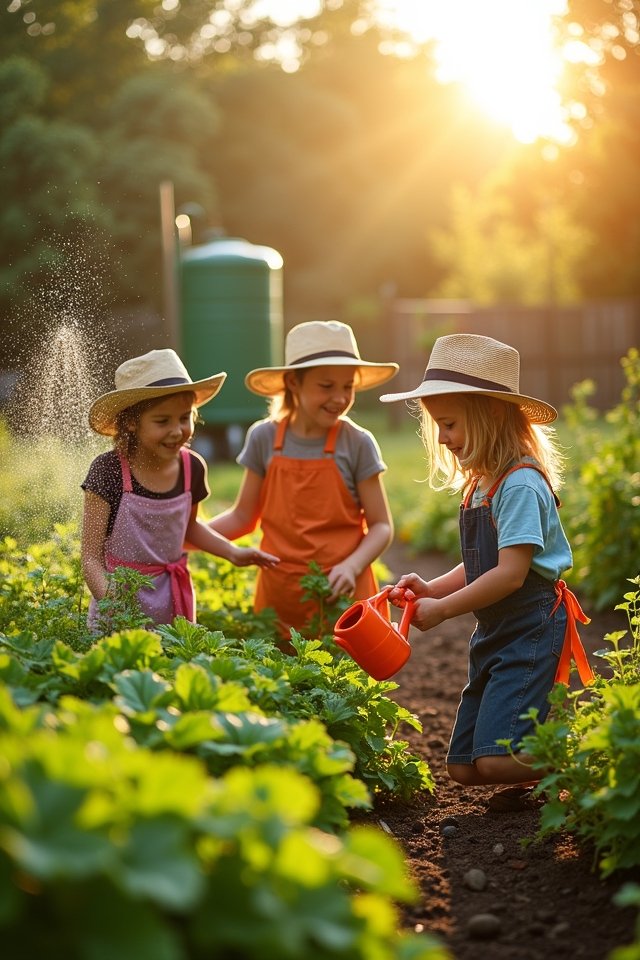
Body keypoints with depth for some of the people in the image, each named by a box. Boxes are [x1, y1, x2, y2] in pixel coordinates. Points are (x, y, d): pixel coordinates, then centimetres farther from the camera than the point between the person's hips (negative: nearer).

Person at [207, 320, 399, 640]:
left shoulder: (358, 443, -5)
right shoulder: (263, 438, 1)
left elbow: (381, 526, -2)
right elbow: (243, 517, 10)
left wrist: (352, 566, -19)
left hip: (341, 593, -2)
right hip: (279, 596, 2)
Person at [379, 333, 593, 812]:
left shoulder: (520, 484, -16)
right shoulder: (480, 485, 12)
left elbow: (510, 574, -22)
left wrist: (442, 610, -15)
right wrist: (431, 588, 2)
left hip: (533, 629, -9)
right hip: (495, 634, 9)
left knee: (498, 758, -19)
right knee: (465, 768, 5)